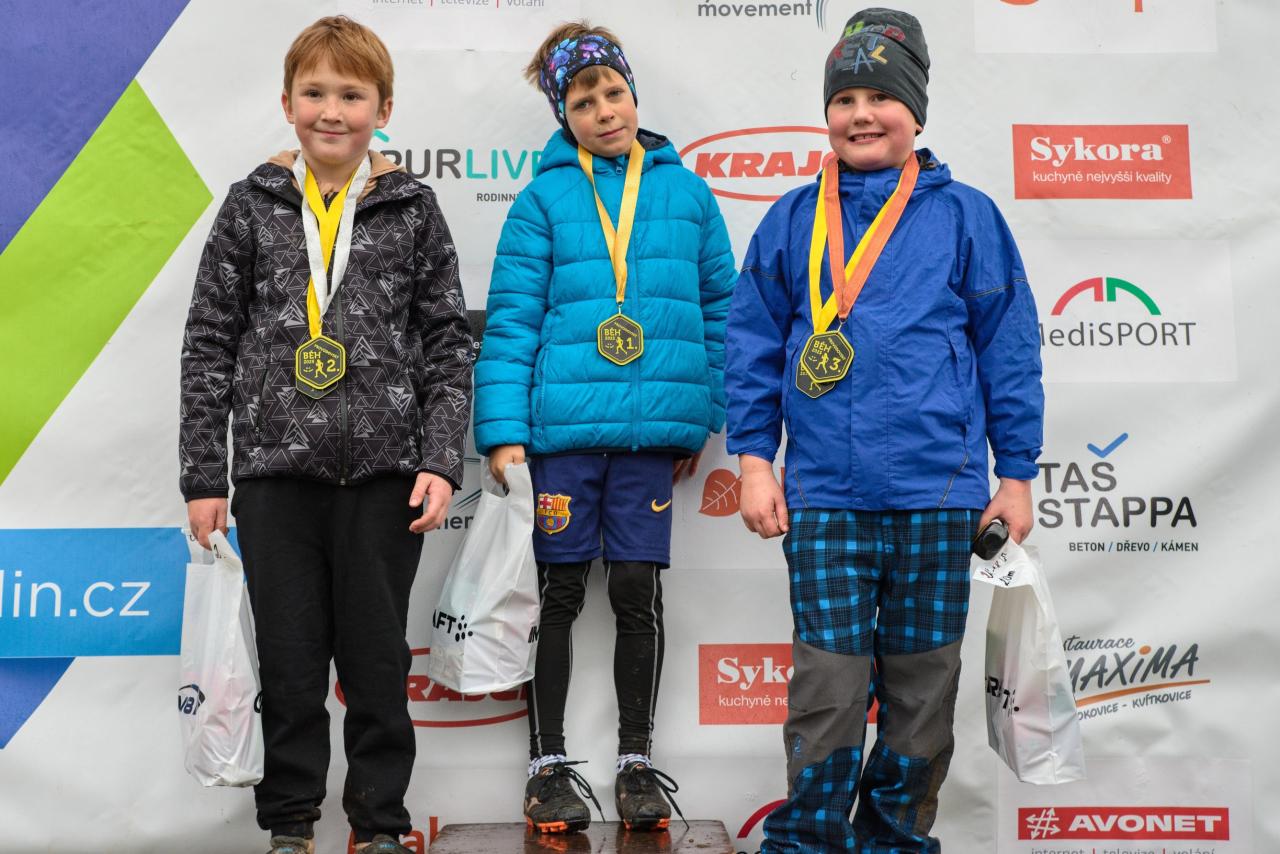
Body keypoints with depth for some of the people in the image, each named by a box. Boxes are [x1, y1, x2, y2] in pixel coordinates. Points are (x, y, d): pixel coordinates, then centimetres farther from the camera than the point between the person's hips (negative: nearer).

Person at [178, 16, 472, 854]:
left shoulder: (413, 207, 3)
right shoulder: (253, 204, 5)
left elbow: (449, 343, 2)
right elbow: (210, 342, 5)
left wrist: (441, 462, -7)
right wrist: (203, 475, 1)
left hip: (383, 472, -1)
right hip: (274, 471, 1)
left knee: (377, 662, 7)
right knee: (289, 665, 8)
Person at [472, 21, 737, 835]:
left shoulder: (686, 192, 8)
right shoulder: (543, 200, 1)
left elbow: (720, 309, 11)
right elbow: (511, 319, -2)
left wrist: (702, 420, 6)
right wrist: (505, 432, -10)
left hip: (652, 426, 1)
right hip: (562, 424, -1)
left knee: (638, 590, 7)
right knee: (561, 592, 7)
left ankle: (638, 762, 21)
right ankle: (550, 765, 19)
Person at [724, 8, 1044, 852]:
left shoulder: (964, 215, 3)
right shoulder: (793, 219, 7)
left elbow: (1009, 347, 4)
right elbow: (753, 343, 9)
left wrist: (1017, 472, 3)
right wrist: (754, 456, 2)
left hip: (937, 493, 0)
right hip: (824, 496, 0)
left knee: (922, 682, 10)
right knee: (827, 683, -1)